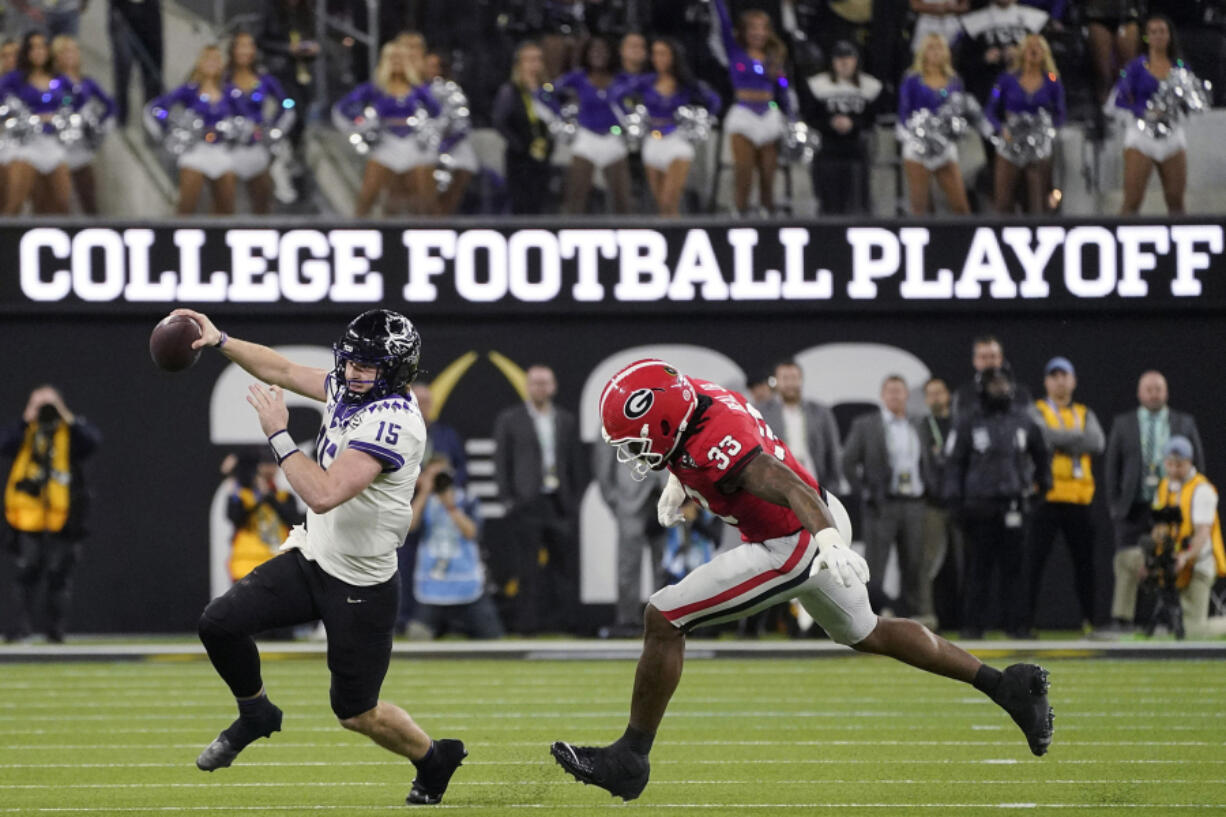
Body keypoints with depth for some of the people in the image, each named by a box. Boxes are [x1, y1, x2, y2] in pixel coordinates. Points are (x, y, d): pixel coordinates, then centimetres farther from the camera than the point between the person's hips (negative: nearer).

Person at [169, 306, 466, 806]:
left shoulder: (391, 422, -28)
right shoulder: (351, 390, -1)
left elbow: (324, 494, -34)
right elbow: (285, 372, 15)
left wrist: (278, 435, -24)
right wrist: (220, 341, 6)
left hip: (359, 590, -8)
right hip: (311, 559, 8)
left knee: (356, 713, 6)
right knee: (220, 622, -6)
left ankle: (434, 759, 34)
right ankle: (255, 714, 20)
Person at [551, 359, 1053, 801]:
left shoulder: (715, 447, -33)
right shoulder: (692, 395, -6)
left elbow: (790, 487, -46)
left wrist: (827, 541, -61)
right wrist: (679, 481, 19)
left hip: (795, 549, -10)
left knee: (663, 619, -10)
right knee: (864, 634, 30)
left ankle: (630, 759, -3)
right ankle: (1009, 686, 37)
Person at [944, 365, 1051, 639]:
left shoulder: (1023, 420, 11)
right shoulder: (967, 423, 3)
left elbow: (1040, 453, 25)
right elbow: (955, 462, 1)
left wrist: (1044, 482, 22)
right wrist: (955, 500, -6)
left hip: (1012, 503, 2)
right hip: (979, 505, -2)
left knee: (1013, 566, 0)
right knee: (979, 567, -3)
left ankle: (1015, 623, 4)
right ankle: (973, 624, 2)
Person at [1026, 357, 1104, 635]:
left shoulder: (1085, 415, 16)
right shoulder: (1036, 412, 6)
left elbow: (1097, 444, -3)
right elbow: (1044, 436, -15)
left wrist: (1062, 440, -10)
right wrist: (1079, 436, -6)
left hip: (1079, 499, 3)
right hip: (1046, 498, -3)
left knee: (1084, 560, 5)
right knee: (1034, 560, -6)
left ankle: (1089, 620, 13)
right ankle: (1025, 620, -4)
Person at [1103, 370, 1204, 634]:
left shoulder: (1184, 424, 10)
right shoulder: (1123, 424, 9)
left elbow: (1198, 463, 11)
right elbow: (1111, 466, 9)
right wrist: (1115, 504, 1)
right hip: (1134, 508, 0)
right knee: (1126, 563, -8)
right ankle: (1120, 620, -5)